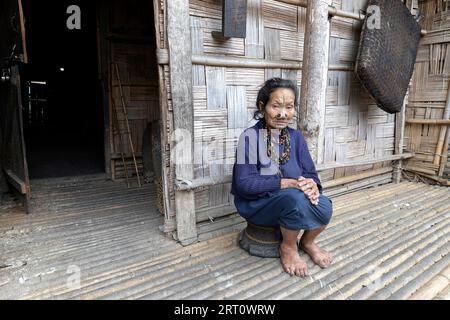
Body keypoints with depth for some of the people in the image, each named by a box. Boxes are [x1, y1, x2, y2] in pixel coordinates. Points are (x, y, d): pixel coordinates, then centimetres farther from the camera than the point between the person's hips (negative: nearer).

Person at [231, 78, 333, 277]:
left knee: (324, 207, -23)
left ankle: (307, 242, 9)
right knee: (295, 197, -33)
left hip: (291, 199, 5)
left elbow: (310, 173, 0)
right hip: (256, 203, -4)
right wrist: (287, 183, -28)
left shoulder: (296, 137, 1)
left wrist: (312, 186, -25)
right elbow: (244, 183, -22)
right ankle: (288, 247, -3)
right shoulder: (250, 137, -16)